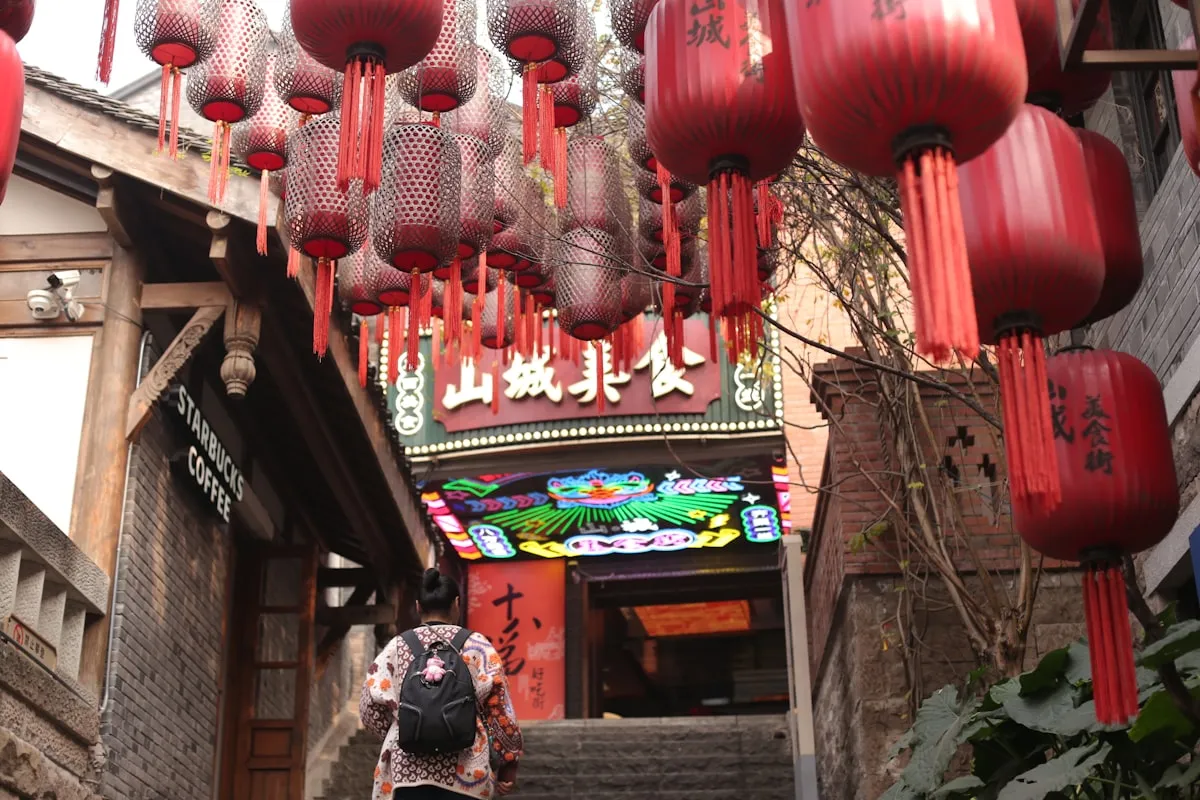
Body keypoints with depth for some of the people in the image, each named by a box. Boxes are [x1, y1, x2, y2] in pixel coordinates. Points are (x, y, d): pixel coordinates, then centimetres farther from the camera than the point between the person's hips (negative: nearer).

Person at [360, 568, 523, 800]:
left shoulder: (397, 646, 7)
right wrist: (508, 763, 7)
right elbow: (498, 707, 0)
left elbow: (371, 706, 5)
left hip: (407, 765, 2)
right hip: (465, 769, -1)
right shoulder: (476, 645, 2)